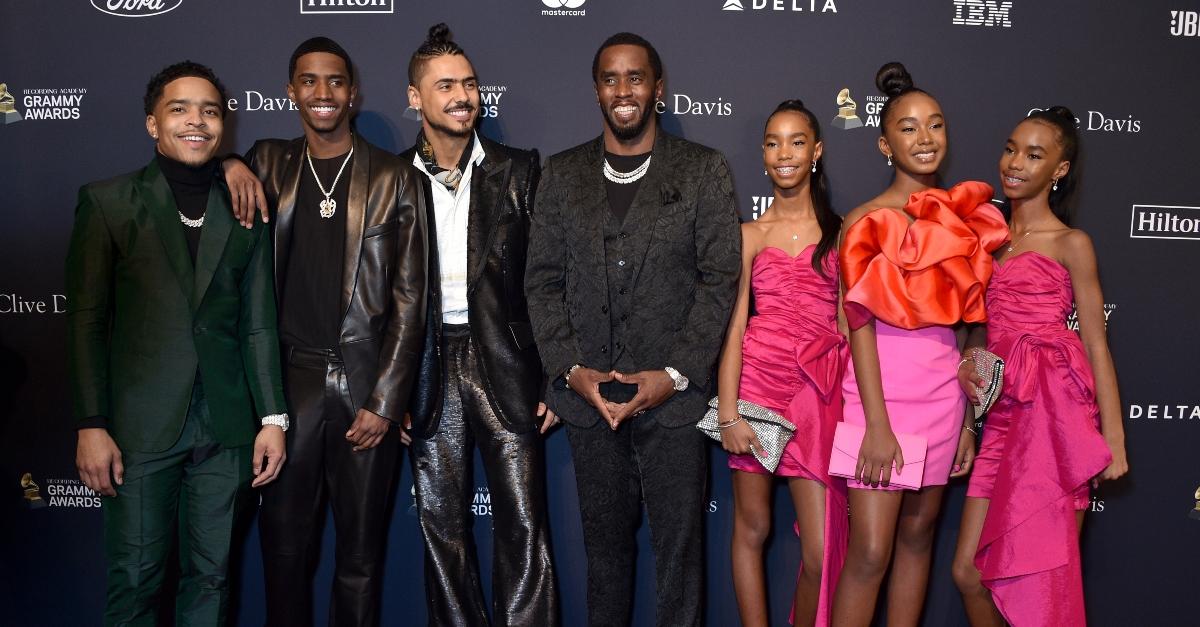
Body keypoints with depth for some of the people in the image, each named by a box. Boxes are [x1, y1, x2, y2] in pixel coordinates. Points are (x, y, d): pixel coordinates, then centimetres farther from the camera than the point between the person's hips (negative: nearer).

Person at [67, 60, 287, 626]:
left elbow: (258, 323, 7)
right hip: (141, 427, -2)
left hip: (226, 429, 2)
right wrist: (91, 426, -7)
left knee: (211, 578, 11)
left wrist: (273, 418, 2)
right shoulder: (107, 202, 2)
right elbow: (86, 320, -1)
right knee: (135, 580, 6)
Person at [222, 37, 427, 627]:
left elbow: (408, 298, 0)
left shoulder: (393, 177, 2)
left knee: (361, 550, 8)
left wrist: (385, 400, -6)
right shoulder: (268, 163, 9)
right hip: (290, 379, 2)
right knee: (284, 541, 9)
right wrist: (230, 166, -4)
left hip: (367, 381, -1)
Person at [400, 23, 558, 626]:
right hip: (429, 369, 1)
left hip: (504, 364, -1)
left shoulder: (518, 171, 3)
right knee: (443, 528, 10)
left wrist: (551, 377, -2)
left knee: (523, 525, -2)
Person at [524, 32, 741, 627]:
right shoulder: (561, 174, 8)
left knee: (678, 544, 4)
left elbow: (720, 278, -3)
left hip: (673, 393, -2)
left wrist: (674, 374, -11)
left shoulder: (705, 170, 1)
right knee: (604, 539, 14)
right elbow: (542, 281, 6)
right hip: (589, 393, 2)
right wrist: (572, 370, -6)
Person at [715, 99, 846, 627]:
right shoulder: (750, 235, 7)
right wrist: (727, 412, -8)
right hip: (757, 380, 0)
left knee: (822, 551, -3)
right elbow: (734, 325, 1)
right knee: (752, 528, 8)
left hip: (819, 391, 0)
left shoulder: (841, 231, 7)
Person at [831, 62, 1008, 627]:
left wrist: (969, 418, 8)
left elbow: (964, 321, 9)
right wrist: (877, 426, -15)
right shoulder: (865, 222, -5)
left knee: (918, 535, 12)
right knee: (871, 553, -6)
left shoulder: (965, 219, 8)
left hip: (943, 392, 5)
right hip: (881, 390, -5)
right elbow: (861, 325, -10)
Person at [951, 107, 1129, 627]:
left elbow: (1095, 342, -1)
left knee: (1045, 576, -1)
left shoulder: (1070, 244, 1)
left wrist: (1113, 436, -5)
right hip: (1003, 414, 5)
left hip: (1055, 410, -5)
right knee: (969, 572, 4)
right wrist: (966, 363, 0)